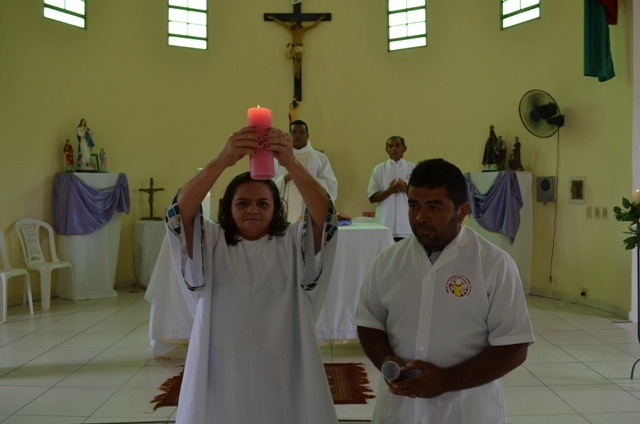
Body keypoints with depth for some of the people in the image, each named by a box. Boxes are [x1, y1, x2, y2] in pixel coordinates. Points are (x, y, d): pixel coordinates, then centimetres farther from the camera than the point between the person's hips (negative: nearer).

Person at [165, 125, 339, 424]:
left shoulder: (293, 244, -1)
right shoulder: (211, 245, 0)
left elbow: (324, 217, -19)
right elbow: (180, 212, -17)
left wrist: (291, 163, -34)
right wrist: (222, 161, -32)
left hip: (282, 377, 0)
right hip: (221, 377, 0)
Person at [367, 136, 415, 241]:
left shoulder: (413, 169, 6)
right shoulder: (379, 169, 5)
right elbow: (372, 198, 3)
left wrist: (407, 189, -11)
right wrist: (390, 191, -13)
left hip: (407, 226, 1)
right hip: (385, 225, 0)